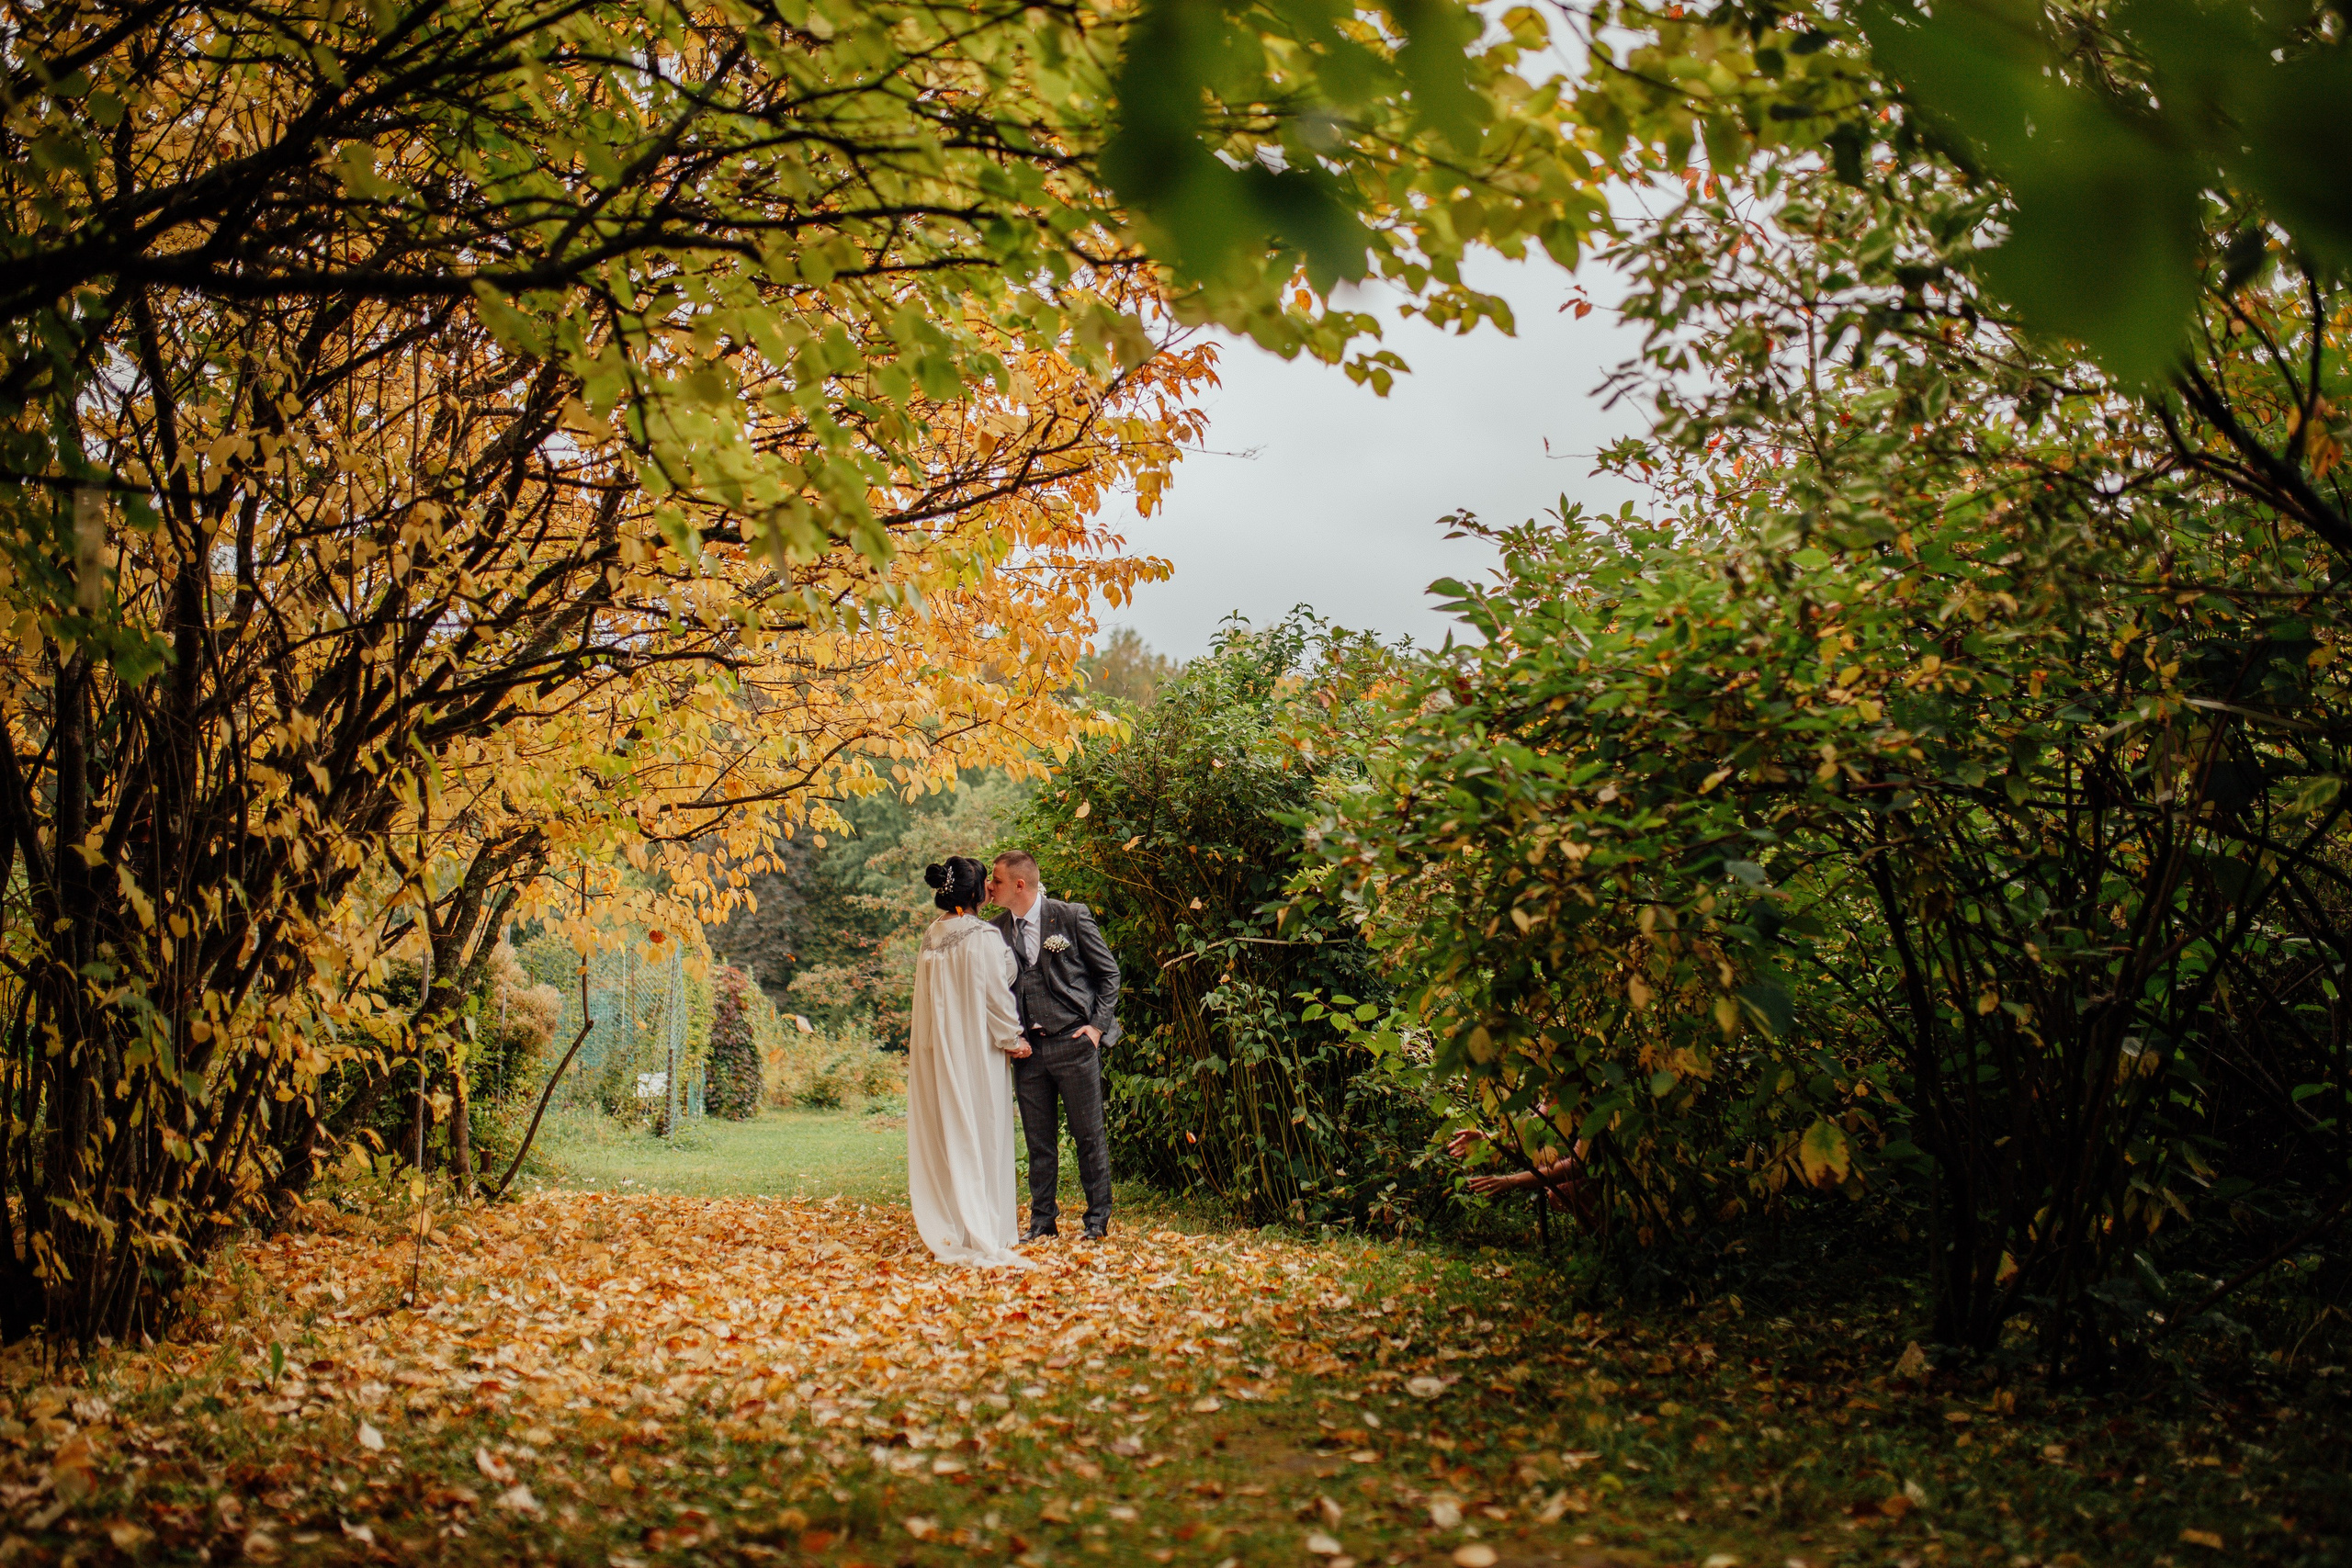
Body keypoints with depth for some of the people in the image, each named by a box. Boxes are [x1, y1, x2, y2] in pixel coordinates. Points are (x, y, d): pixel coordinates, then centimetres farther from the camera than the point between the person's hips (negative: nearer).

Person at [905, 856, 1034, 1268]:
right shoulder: (983, 936, -15)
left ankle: (945, 1229, 18)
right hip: (976, 1048, -6)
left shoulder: (931, 937, 5)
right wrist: (1012, 1039, 0)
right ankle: (982, 1236, 5)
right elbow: (995, 993, -13)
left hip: (937, 1049, 6)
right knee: (981, 1138, 1)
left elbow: (929, 995, 12)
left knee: (944, 1136, 12)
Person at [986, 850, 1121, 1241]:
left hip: (1074, 1042, -3)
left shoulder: (1072, 917, -5)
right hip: (1028, 1048, 4)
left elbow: (1108, 972, 2)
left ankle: (1098, 1218, 14)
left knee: (1088, 1135, 3)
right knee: (1038, 1139, 8)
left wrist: (1097, 1025, -5)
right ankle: (1043, 1219, 19)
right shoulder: (997, 930, 6)